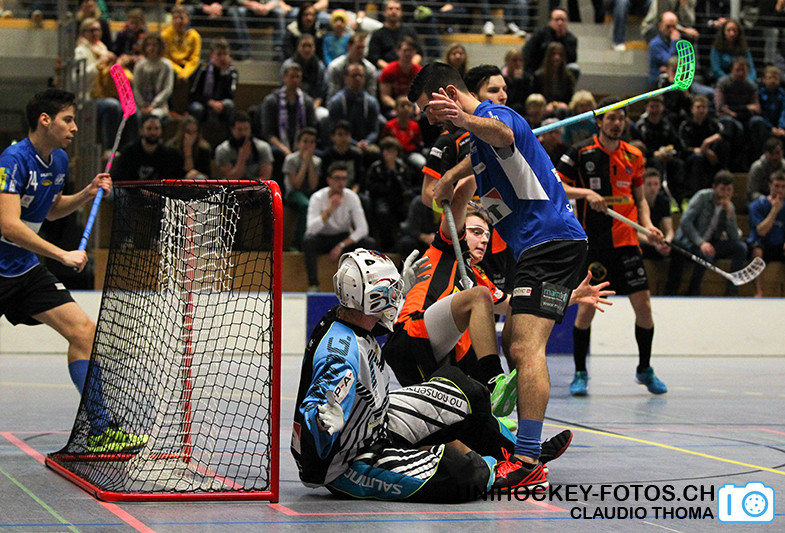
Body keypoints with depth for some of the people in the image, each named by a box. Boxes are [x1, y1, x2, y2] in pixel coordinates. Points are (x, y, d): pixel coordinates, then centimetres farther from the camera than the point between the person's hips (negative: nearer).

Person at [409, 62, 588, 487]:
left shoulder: (494, 114, -10)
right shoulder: (480, 132, 23)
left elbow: (501, 133, -38)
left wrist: (464, 119, -58)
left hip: (551, 240, -11)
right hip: (537, 246, 11)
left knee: (526, 348, -21)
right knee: (515, 346, 17)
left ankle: (528, 461, -29)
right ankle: (523, 447, 23)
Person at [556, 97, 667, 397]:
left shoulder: (634, 156, 9)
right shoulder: (581, 153, -3)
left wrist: (647, 225, 1)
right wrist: (585, 193, -19)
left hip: (626, 241, 3)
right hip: (592, 243, -3)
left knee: (643, 305, -1)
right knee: (587, 307, -6)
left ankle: (645, 369, 18)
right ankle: (580, 374, 9)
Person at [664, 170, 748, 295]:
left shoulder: (729, 207, 6)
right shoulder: (703, 197, -10)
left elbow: (735, 238, -4)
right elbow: (685, 221, -20)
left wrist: (730, 213, -15)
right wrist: (701, 243, -30)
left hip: (710, 244, 6)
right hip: (689, 241, -6)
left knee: (741, 247, -13)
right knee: (706, 254, -37)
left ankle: (732, 291, -15)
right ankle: (692, 292, -18)